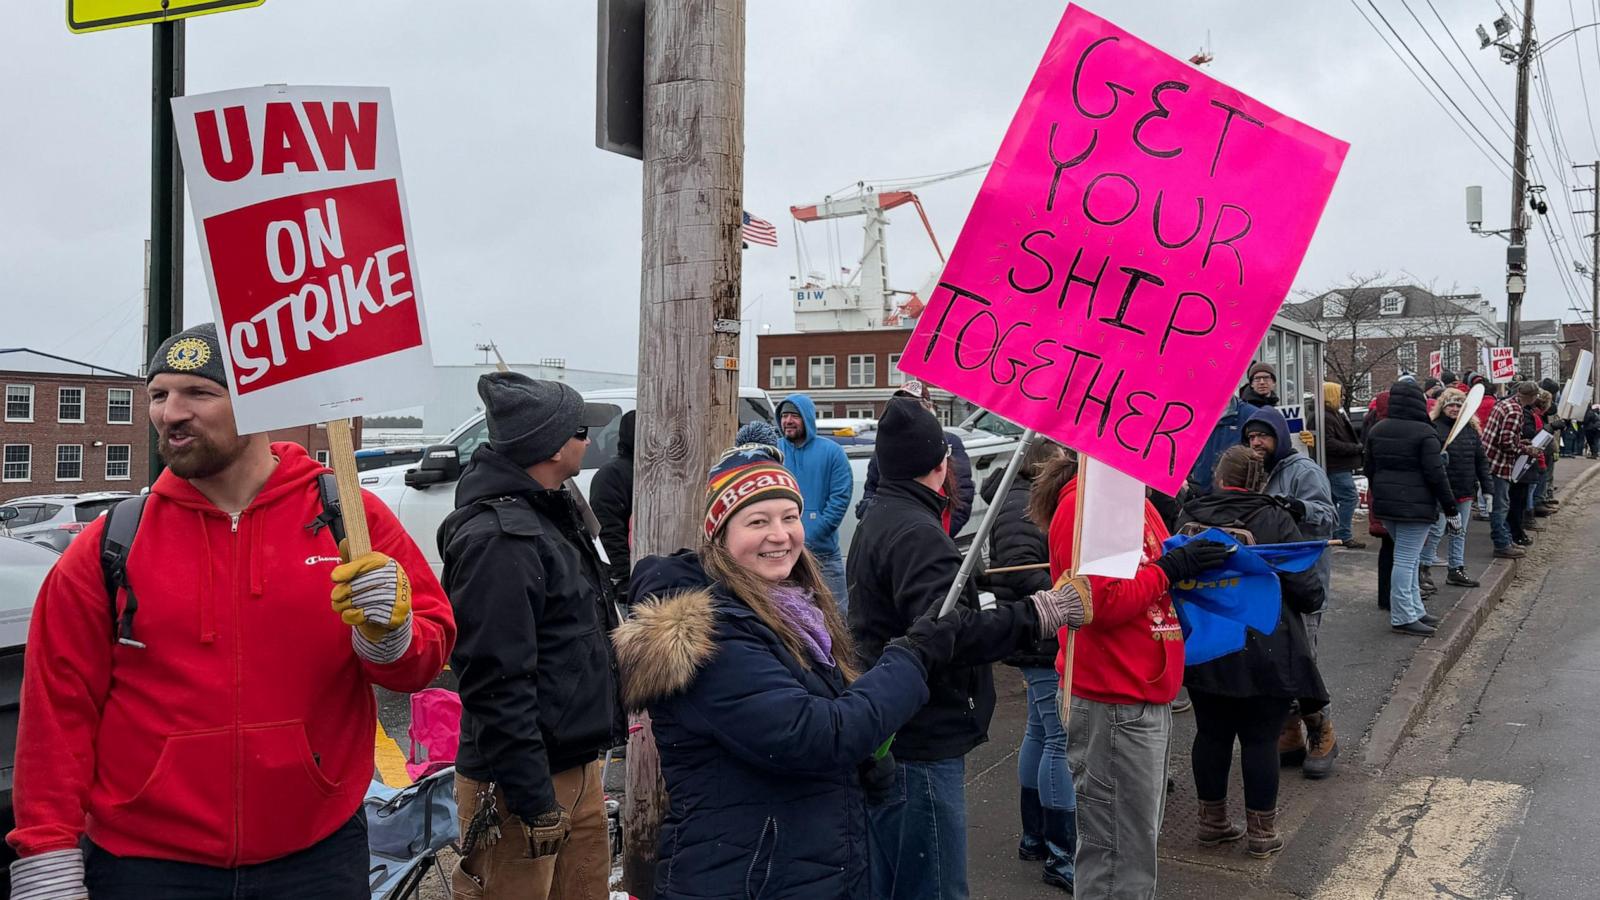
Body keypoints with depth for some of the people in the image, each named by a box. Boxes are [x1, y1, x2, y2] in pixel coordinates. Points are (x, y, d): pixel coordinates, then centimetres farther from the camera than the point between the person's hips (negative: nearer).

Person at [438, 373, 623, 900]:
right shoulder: (500, 539, -21)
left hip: (578, 772, 10)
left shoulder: (550, 516, 11)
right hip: (523, 788, -10)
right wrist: (534, 804, -23)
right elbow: (497, 684, -25)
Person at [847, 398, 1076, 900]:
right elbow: (953, 637, -30)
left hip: (885, 740, 11)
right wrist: (1039, 614, -27)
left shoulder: (876, 521, 15)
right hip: (920, 750, -11)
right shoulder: (917, 534, -19)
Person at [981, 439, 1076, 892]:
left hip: (1050, 640, 11)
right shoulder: (1020, 509, -14)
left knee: (1041, 733, 16)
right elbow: (1022, 573, -24)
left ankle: (1034, 837, 28)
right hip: (1044, 642, -11)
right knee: (1063, 741, -9)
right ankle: (1062, 858, -4)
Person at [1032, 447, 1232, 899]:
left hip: (1147, 695, 10)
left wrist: (1198, 556, 3)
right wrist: (1171, 568, -15)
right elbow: (1101, 603, -22)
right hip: (1112, 703, -10)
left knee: (1140, 833, 19)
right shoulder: (1083, 508, -16)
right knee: (1120, 847, -1)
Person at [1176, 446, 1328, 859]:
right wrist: (1313, 598, 12)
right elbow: (1305, 585, -11)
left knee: (1212, 734, 14)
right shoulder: (1274, 519, -9)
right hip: (1265, 651, -3)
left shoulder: (1189, 517, -1)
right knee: (1260, 739, 7)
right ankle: (1262, 832, 17)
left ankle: (1212, 821, 27)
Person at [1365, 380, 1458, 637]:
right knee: (1406, 560, -5)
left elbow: (1369, 469, 15)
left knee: (1408, 557, 18)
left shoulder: (1377, 430, 8)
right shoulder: (1424, 433, -13)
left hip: (1384, 504, 7)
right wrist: (1451, 509, -8)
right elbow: (1436, 474, -14)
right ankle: (1403, 618, -2)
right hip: (1415, 506, -7)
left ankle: (1415, 610, 23)